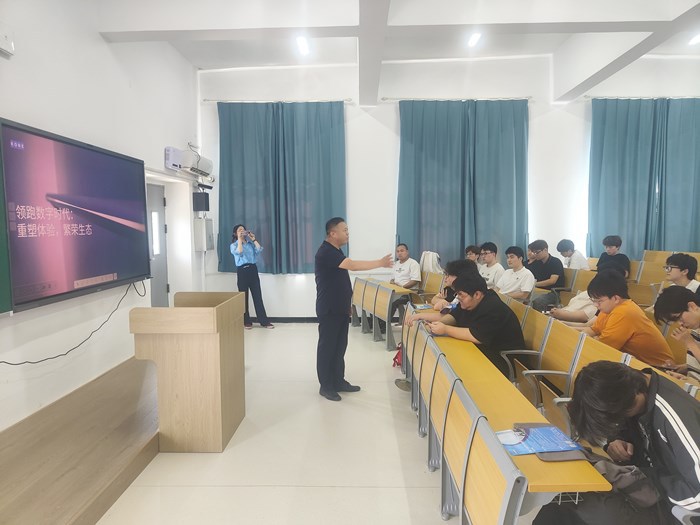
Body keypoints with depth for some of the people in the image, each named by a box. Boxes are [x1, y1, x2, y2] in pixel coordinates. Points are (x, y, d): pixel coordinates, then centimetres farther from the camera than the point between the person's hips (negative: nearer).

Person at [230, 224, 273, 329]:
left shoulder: (250, 243, 15)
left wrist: (253, 239, 2)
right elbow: (239, 252, -16)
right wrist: (239, 239, -10)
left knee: (257, 296, 2)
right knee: (244, 297, 2)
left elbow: (259, 250, -2)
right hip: (242, 271, -3)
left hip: (253, 269, 3)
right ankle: (246, 322, 11)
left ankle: (264, 321, 5)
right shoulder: (234, 245, 5)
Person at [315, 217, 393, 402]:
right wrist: (380, 263, -26)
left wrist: (347, 304, 19)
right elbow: (353, 265, -29)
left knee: (340, 346, 13)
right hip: (329, 310, -9)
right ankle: (326, 386, 10)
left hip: (340, 308, 9)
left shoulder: (335, 251, 13)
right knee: (327, 346, 0)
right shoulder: (326, 252, -19)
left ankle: (338, 381, 23)